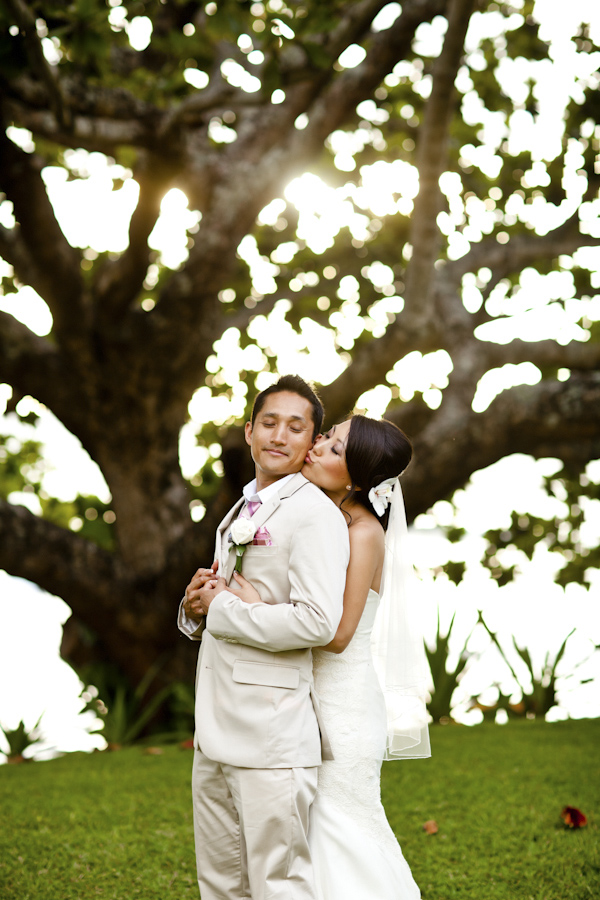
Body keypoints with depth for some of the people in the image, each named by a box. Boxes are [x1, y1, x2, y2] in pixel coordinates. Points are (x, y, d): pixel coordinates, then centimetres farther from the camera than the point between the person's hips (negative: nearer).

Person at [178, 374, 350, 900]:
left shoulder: (315, 514, -10)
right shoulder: (240, 514, 19)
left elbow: (317, 623, -23)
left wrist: (220, 609, -12)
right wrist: (195, 610, 3)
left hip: (273, 734, -9)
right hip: (216, 735, 9)